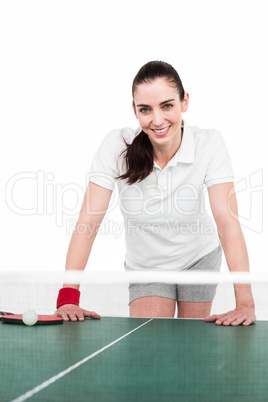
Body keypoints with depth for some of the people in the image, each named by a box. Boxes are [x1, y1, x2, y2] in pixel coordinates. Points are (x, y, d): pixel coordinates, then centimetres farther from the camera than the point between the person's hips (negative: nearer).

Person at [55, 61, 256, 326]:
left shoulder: (210, 144, -24)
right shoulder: (116, 145, -24)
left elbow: (227, 221, -29)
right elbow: (89, 221, -25)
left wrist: (244, 304, -38)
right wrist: (68, 297, -35)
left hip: (200, 259, 1)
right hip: (145, 266, 0)